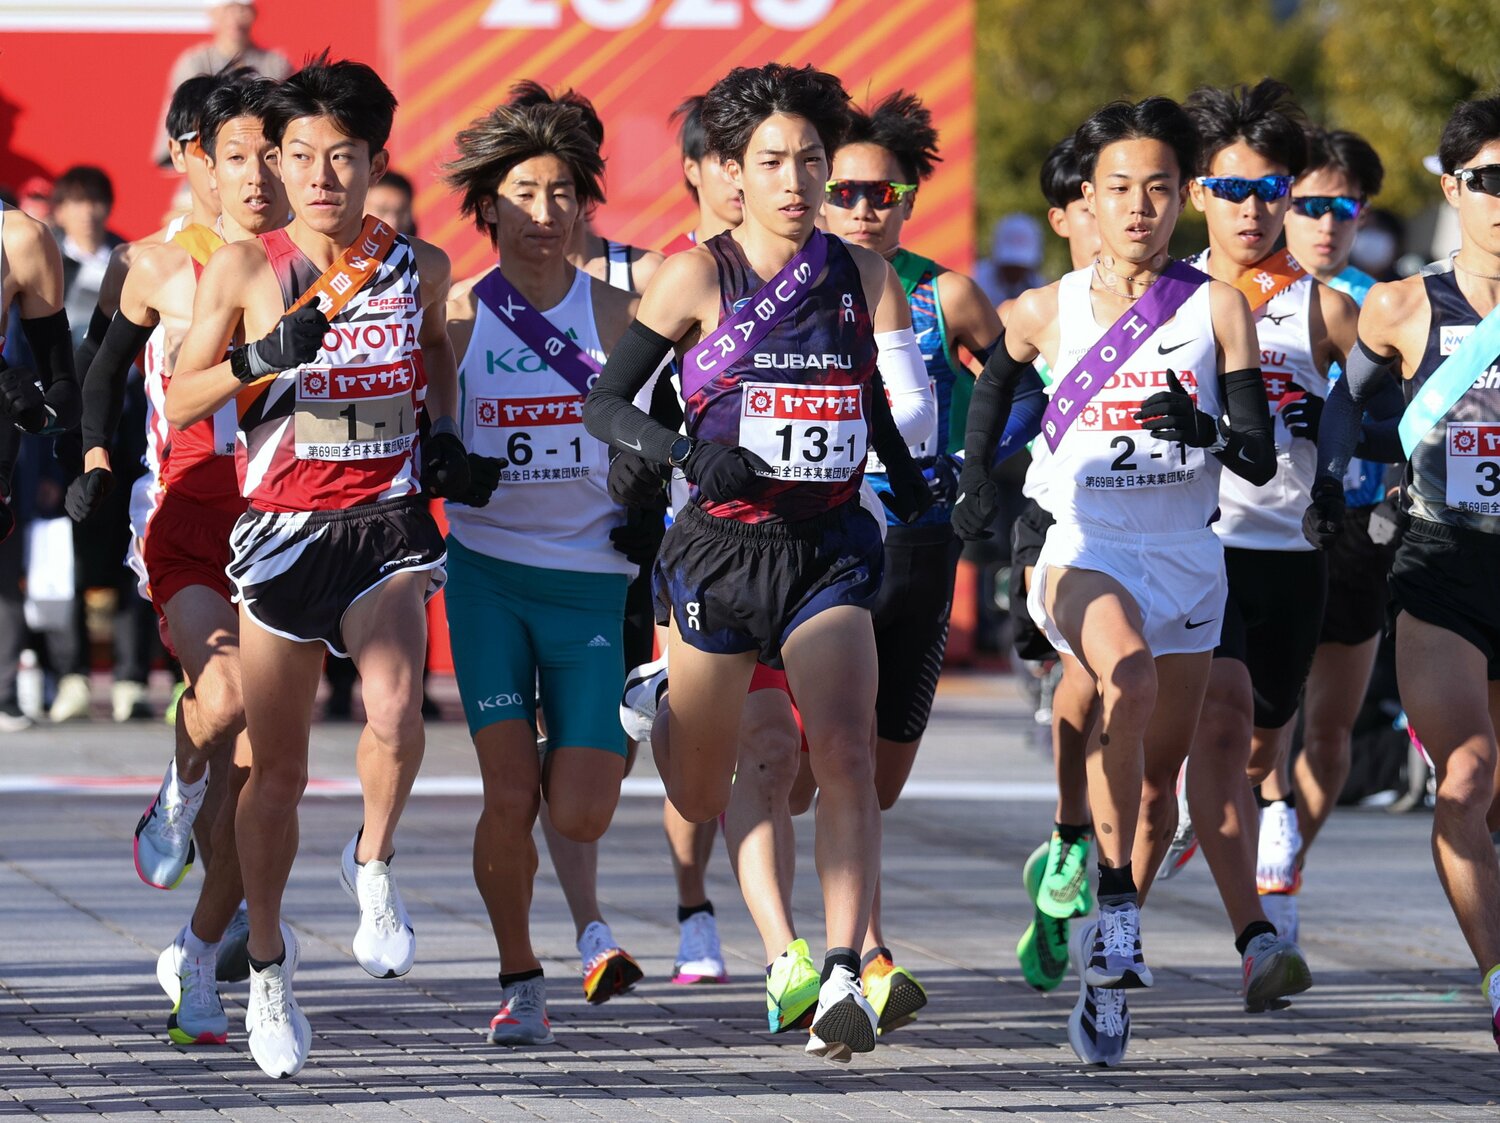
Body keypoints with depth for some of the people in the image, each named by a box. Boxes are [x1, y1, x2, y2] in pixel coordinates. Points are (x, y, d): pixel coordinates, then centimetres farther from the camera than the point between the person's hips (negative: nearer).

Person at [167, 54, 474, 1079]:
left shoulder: (419, 265, 4)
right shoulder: (244, 269, -2)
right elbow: (179, 401, -1)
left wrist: (443, 431, 8)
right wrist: (266, 357, -17)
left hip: (388, 520, 0)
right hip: (279, 525, 0)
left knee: (396, 709, -27)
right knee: (278, 768, 6)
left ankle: (374, 865, 1)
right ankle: (268, 958, 25)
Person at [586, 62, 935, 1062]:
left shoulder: (863, 277, 4)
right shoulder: (698, 276, -3)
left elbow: (918, 410, 2)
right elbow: (603, 403, -3)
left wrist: (870, 437, -21)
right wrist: (689, 454, -20)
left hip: (830, 548, 1)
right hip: (720, 547, -1)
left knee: (847, 754, -20)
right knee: (698, 801, 9)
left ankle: (844, 976, -23)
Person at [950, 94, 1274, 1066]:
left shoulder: (1216, 308, 0)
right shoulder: (1046, 313, 1)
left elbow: (1263, 462, -3)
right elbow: (992, 381, 21)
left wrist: (1206, 430, -23)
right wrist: (974, 481, 7)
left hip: (1189, 559, 2)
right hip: (1086, 552, -2)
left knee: (1159, 775, 9)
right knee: (1129, 682, -34)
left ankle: (1110, 972, 25)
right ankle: (1116, 917, -32)